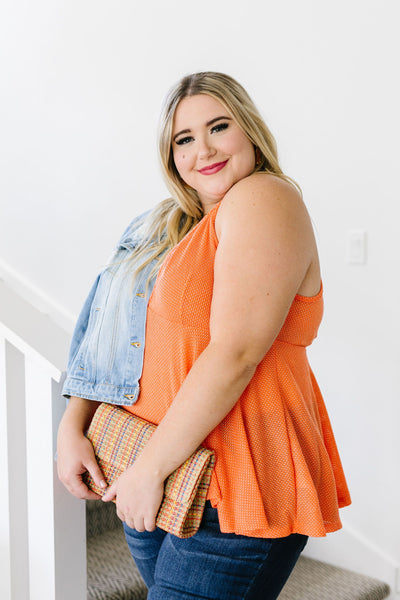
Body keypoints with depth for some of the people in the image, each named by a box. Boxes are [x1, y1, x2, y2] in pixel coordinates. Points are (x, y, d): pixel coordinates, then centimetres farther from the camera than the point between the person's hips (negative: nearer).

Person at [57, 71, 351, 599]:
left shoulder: (263, 200, -13)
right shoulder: (173, 228, 13)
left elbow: (235, 354, -22)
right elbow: (116, 336, 14)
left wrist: (152, 467, -18)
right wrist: (72, 425, 1)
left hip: (229, 490, -8)